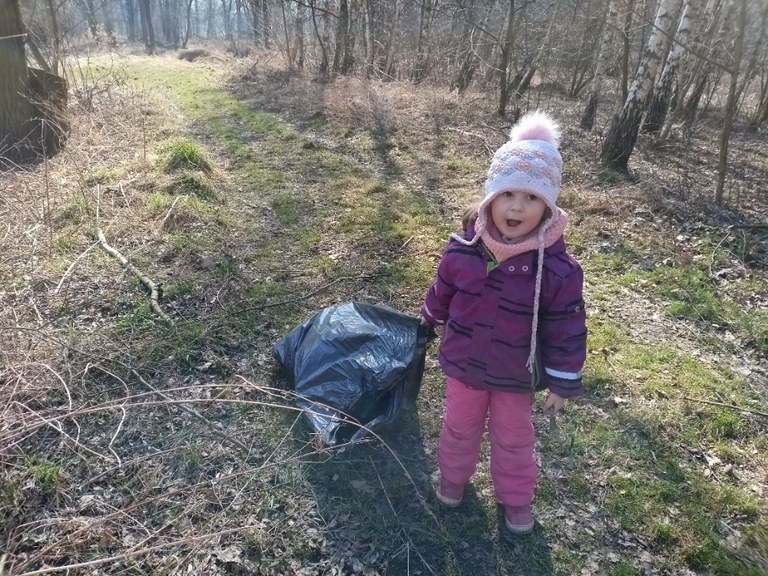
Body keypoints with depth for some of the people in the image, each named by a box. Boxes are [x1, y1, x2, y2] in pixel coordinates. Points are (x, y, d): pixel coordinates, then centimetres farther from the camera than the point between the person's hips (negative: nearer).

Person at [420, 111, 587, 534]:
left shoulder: (558, 268, -25)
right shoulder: (463, 249, -18)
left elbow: (567, 332, -16)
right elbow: (442, 290, 3)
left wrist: (562, 383, -10)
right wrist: (435, 320, 19)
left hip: (517, 375, -1)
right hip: (464, 364, 2)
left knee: (513, 438, 20)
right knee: (460, 426, 24)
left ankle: (516, 496, 45)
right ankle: (453, 475, 51)